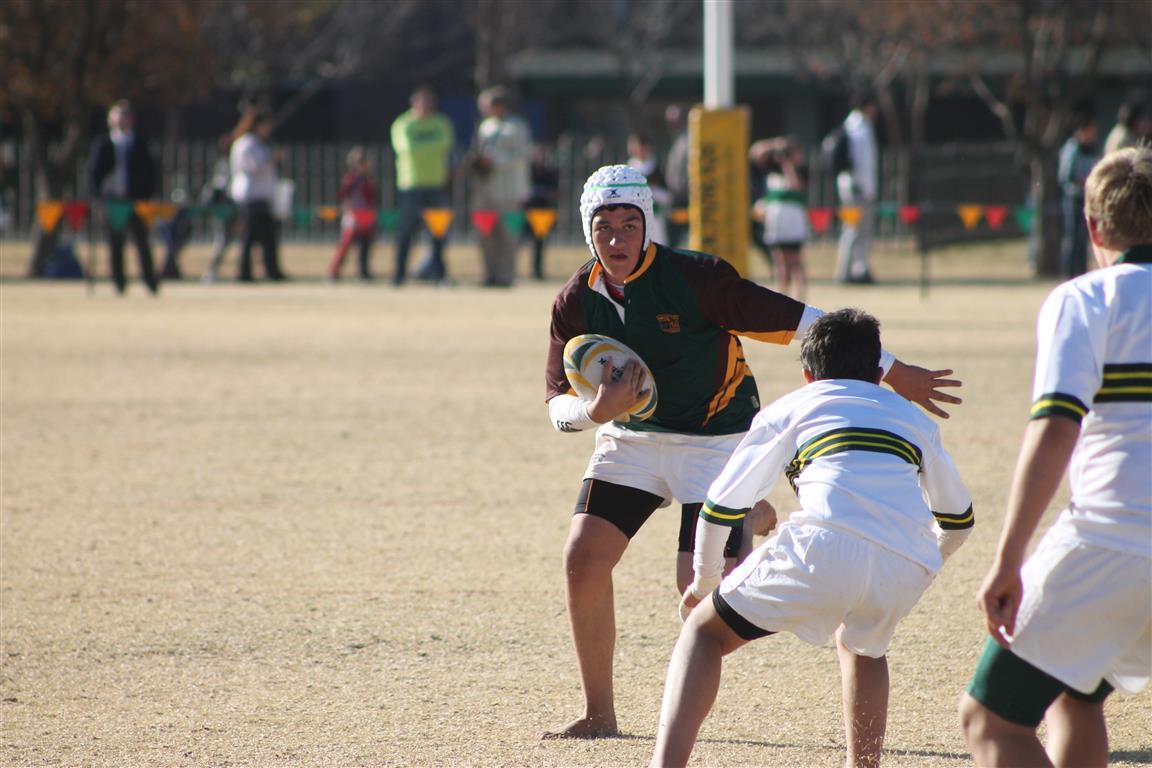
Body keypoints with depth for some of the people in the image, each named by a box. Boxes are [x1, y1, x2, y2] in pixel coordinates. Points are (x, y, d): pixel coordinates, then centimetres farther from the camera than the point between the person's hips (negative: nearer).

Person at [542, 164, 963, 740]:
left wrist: (894, 373, -21)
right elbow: (558, 405, -6)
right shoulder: (576, 301, -8)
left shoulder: (694, 278, -22)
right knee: (582, 558, -10)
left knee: (700, 589, -19)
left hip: (716, 440, -4)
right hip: (631, 438, 4)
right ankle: (598, 714, 4)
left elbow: (797, 322, -21)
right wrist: (598, 411, -31)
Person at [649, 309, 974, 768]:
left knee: (705, 631, 12)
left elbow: (721, 505, 22)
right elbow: (959, 519, 43)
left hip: (826, 546, -3)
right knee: (861, 645, 36)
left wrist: (703, 582, 38)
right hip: (907, 568, 3)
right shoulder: (913, 417, 33)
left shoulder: (789, 409, 24)